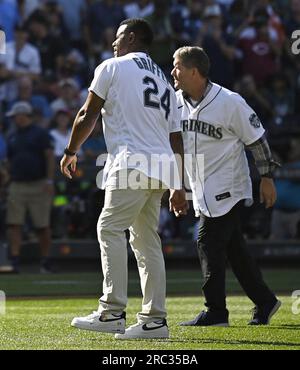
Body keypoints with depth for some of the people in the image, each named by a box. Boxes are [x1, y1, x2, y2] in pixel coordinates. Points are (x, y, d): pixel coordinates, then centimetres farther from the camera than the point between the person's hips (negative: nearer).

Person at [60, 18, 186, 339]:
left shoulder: (112, 68, 4)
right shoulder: (164, 81, 25)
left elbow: (88, 115, 5)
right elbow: (176, 140, 22)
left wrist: (71, 151, 18)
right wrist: (179, 187, 22)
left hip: (132, 163, -8)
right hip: (161, 169, 8)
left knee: (110, 229, -9)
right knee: (146, 240, 9)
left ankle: (112, 313, -18)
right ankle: (154, 320, 4)